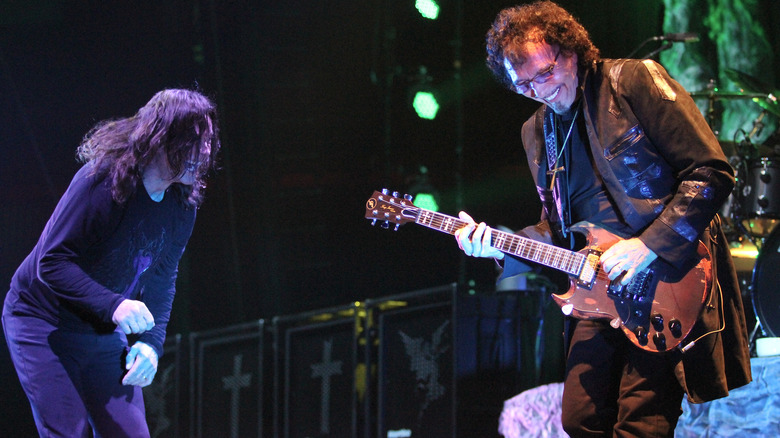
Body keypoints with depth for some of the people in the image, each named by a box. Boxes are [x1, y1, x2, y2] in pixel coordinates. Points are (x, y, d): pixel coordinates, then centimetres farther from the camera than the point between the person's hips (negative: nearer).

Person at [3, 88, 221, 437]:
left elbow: (161, 281, 6)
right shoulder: (102, 179, -24)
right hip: (42, 323, -6)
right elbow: (51, 262, -26)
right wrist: (112, 305, -37)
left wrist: (150, 343, -10)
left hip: (104, 331, 6)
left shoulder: (182, 206, -2)